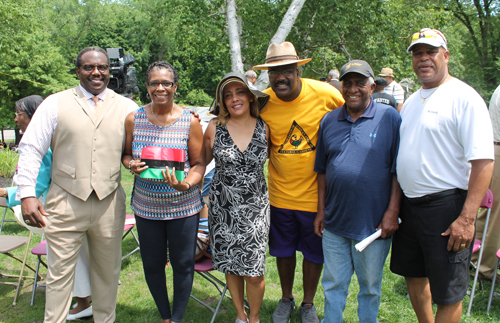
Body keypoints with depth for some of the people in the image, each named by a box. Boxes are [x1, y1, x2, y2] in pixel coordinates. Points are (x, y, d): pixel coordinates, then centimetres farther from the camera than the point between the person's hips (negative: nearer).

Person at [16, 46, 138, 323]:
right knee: (60, 273, 3)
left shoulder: (125, 107, 8)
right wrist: (27, 194, -7)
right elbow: (30, 149, 1)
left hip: (109, 203, 2)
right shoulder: (55, 104, 3)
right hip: (65, 203, -2)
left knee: (108, 271, 14)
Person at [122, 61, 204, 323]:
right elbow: (125, 154, 11)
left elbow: (199, 163, -4)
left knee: (183, 264, 6)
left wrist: (186, 184, -23)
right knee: (152, 264, 13)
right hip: (146, 206, 2)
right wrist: (131, 164, -12)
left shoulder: (190, 121, -6)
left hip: (184, 206, -2)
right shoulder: (133, 119, 0)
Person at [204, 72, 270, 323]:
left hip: (255, 207, 0)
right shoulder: (215, 128, -2)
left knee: (254, 271, -1)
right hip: (223, 207, 1)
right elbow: (202, 162, 8)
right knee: (231, 266, 12)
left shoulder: (264, 128, -1)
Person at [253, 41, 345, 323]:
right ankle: (287, 299, 43)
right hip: (280, 193, 2)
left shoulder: (325, 94, -14)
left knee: (314, 252, 14)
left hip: (316, 193, -1)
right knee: (283, 250, 18)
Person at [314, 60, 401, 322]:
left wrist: (392, 212, -11)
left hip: (374, 222, -3)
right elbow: (322, 170, 11)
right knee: (333, 284, 15)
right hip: (334, 222, 3)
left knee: (370, 286, 14)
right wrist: (321, 210, 8)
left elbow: (398, 170, -6)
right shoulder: (329, 120, 7)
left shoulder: (389, 118, -5)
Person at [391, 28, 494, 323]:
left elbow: (483, 161, -19)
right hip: (409, 204, 8)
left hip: (446, 205, -8)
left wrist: (467, 218, -24)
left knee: (448, 294, 3)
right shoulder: (411, 102, 14)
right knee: (414, 275, 21)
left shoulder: (464, 97, -12)